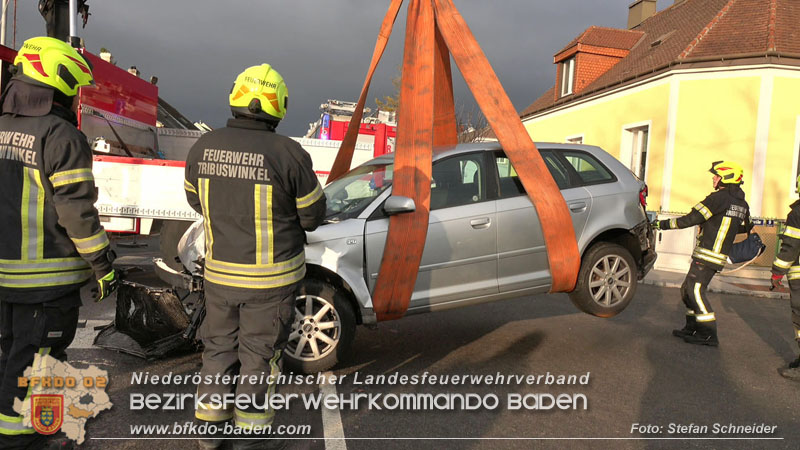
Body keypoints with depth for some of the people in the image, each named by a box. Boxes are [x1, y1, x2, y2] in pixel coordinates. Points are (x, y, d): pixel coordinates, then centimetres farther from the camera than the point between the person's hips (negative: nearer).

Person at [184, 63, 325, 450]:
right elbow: (312, 216, -9)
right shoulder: (288, 153, -18)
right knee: (259, 353, 10)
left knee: (219, 346, 20)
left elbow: (197, 201, 11)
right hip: (271, 277, -4)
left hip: (218, 271, 5)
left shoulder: (202, 148, -3)